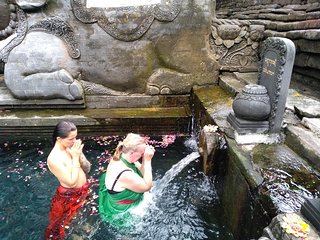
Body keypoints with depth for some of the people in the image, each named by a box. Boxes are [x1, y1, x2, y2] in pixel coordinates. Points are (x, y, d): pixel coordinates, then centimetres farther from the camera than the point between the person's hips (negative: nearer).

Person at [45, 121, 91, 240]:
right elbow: (72, 182, -28)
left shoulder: (72, 147, -9)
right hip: (69, 197, -6)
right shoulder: (54, 159, -29)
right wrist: (75, 158, -27)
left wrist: (79, 155, -21)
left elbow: (87, 169, -3)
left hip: (83, 191, 6)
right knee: (64, 223, 20)